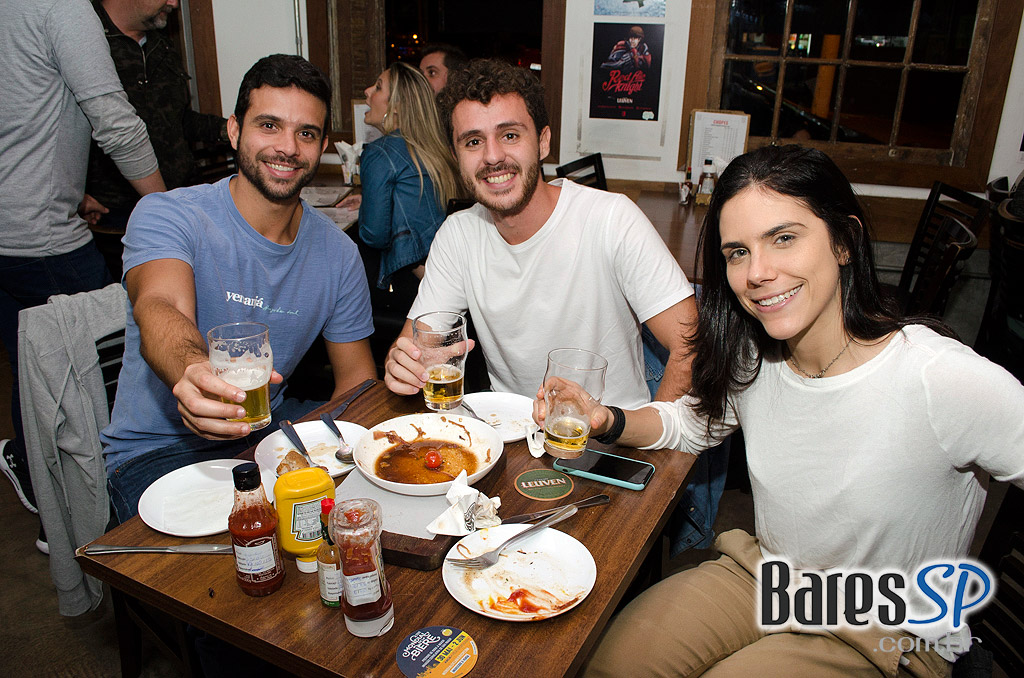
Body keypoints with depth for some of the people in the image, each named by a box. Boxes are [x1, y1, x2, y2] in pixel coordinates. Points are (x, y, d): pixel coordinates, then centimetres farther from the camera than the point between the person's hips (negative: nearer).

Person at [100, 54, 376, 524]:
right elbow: (159, 309, -34)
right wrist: (194, 372, -59)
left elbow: (355, 375, 4)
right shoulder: (166, 215, -13)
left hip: (269, 427, 5)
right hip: (157, 447, -4)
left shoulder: (337, 252, 0)